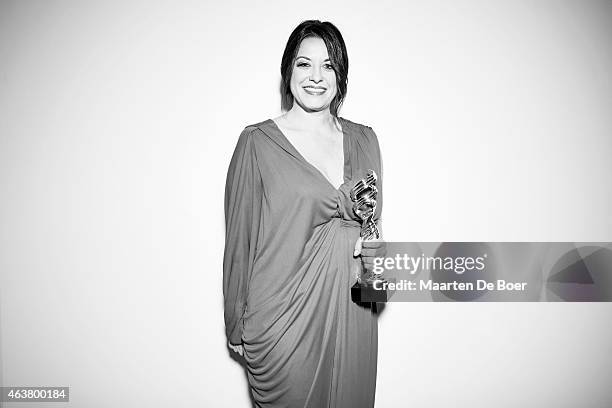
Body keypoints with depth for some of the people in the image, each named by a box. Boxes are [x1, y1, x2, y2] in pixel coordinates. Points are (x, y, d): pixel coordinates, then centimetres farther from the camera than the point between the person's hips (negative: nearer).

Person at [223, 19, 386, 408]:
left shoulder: (364, 140, 6)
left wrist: (373, 245, -5)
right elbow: (240, 238, -4)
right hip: (283, 314, -4)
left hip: (351, 313, 4)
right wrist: (235, 326, -1)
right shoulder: (258, 142, -7)